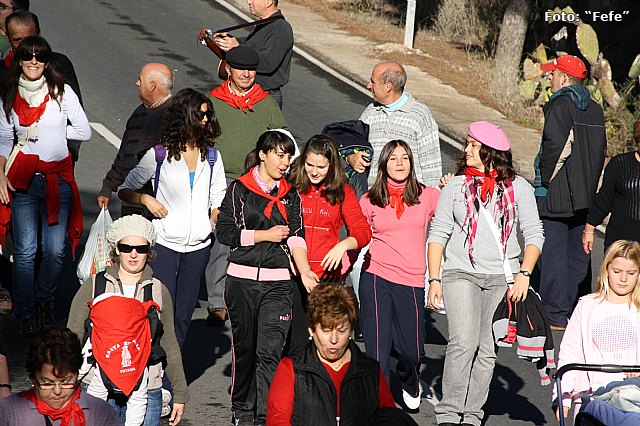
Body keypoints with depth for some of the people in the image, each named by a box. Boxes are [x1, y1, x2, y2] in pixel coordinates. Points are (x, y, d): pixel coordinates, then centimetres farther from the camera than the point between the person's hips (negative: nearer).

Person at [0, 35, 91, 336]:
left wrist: (50, 131, 3)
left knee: (55, 250, 2)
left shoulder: (62, 92, 0)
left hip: (58, 178, 0)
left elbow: (84, 132, 2)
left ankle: (44, 300, 26)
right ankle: (25, 314, 9)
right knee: (25, 250, -2)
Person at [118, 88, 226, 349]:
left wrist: (212, 224, -3)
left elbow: (218, 200, 15)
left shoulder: (211, 157, 9)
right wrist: (146, 199, -14)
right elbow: (125, 190, 5)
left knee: (183, 315, 8)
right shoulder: (159, 155, -2)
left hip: (198, 246, 4)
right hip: (165, 244, -4)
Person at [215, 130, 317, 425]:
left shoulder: (290, 195, 12)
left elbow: (296, 237, 4)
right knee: (244, 347, 8)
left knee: (269, 351, -9)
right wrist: (265, 235, -7)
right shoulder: (240, 189, 2)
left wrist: (304, 270, -10)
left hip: (277, 282, 1)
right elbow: (224, 231, -5)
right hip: (242, 279, -1)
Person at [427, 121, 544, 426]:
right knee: (463, 343, -17)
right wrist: (434, 279, 0)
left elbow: (534, 234, 4)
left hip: (502, 278, 1)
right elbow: (438, 234, 8)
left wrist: (523, 274, -9)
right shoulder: (455, 186, 7)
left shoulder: (518, 187, 5)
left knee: (486, 350, 2)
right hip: (461, 274, -1)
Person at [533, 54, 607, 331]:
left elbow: (556, 146, -22)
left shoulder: (560, 105, -12)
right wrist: (589, 187, 17)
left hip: (556, 196, -8)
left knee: (553, 256, -4)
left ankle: (555, 316, -4)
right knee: (579, 256, 13)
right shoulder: (595, 110, 13)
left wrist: (545, 180, -11)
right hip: (585, 198, 8)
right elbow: (600, 150, 15)